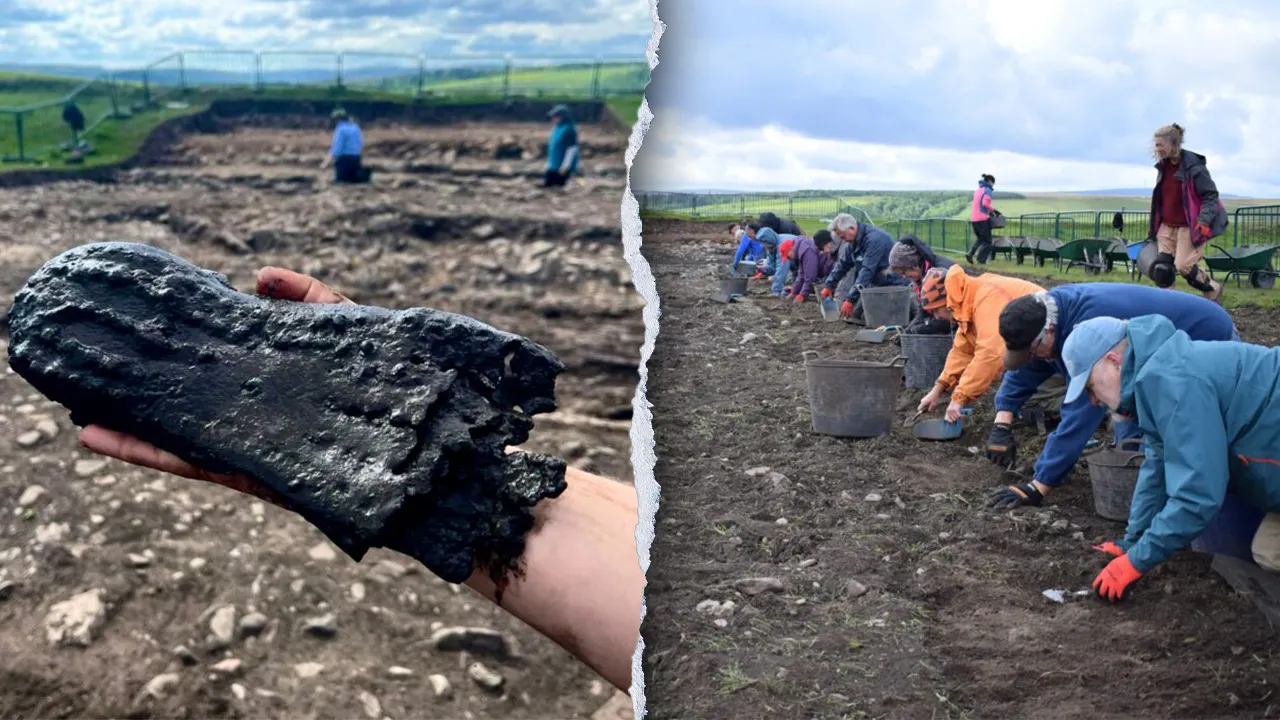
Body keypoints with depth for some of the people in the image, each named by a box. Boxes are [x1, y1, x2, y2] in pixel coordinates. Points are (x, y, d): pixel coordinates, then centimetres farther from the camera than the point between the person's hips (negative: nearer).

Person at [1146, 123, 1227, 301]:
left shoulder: (1193, 166, -14)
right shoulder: (1163, 166, 8)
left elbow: (1211, 196, -13)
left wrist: (1204, 221, -26)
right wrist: (1152, 226, 19)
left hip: (1189, 227, -7)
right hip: (1167, 227, 7)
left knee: (1183, 266, -10)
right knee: (1160, 269, -4)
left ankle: (1212, 289, 16)